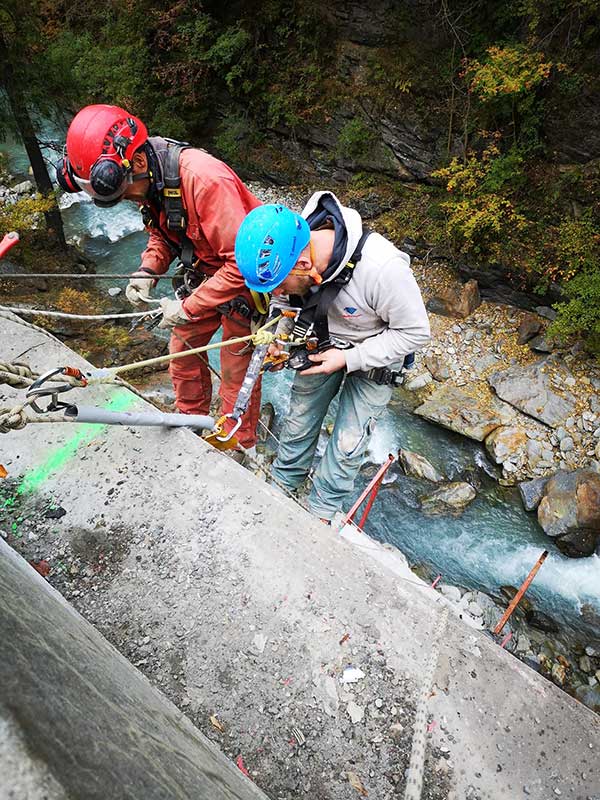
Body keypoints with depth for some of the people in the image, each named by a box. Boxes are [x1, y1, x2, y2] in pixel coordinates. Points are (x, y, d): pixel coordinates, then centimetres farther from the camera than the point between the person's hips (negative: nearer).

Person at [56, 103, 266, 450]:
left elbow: (243, 261, -34)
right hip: (203, 273, 8)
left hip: (244, 279, -8)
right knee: (183, 351, 16)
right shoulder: (148, 178, -7)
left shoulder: (203, 177, -34)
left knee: (237, 369, 1)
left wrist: (189, 308, -29)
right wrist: (148, 269, -9)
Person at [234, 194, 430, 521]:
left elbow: (415, 332, -25)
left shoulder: (383, 268, -41)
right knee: (299, 419, 14)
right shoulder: (288, 251, -24)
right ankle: (281, 484, 39)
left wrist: (349, 359, -28)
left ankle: (320, 511, 26)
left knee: (347, 443, 2)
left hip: (373, 357, -4)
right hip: (323, 344, 4)